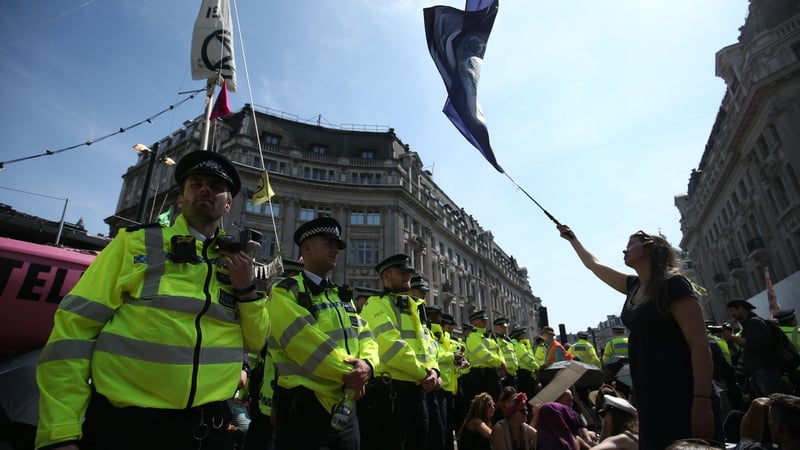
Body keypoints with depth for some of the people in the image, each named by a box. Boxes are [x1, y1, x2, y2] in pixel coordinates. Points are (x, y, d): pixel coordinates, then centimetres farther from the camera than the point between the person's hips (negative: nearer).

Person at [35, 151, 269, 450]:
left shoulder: (236, 264, 6)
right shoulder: (136, 243, -1)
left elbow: (255, 342, 8)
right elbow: (75, 325, -6)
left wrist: (246, 290, -8)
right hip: (126, 420, -2)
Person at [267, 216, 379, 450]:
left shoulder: (342, 296, 15)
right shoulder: (285, 292, -8)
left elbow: (364, 336, 7)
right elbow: (305, 340, -20)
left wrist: (367, 364, -14)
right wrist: (347, 372, -19)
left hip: (346, 406, 7)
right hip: (304, 406, -7)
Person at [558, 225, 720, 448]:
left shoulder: (672, 284, -12)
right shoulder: (633, 286, 9)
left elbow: (700, 344, -17)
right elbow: (593, 264, 23)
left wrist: (702, 401, -22)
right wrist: (571, 238, 31)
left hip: (682, 395, -7)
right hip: (650, 395, 8)